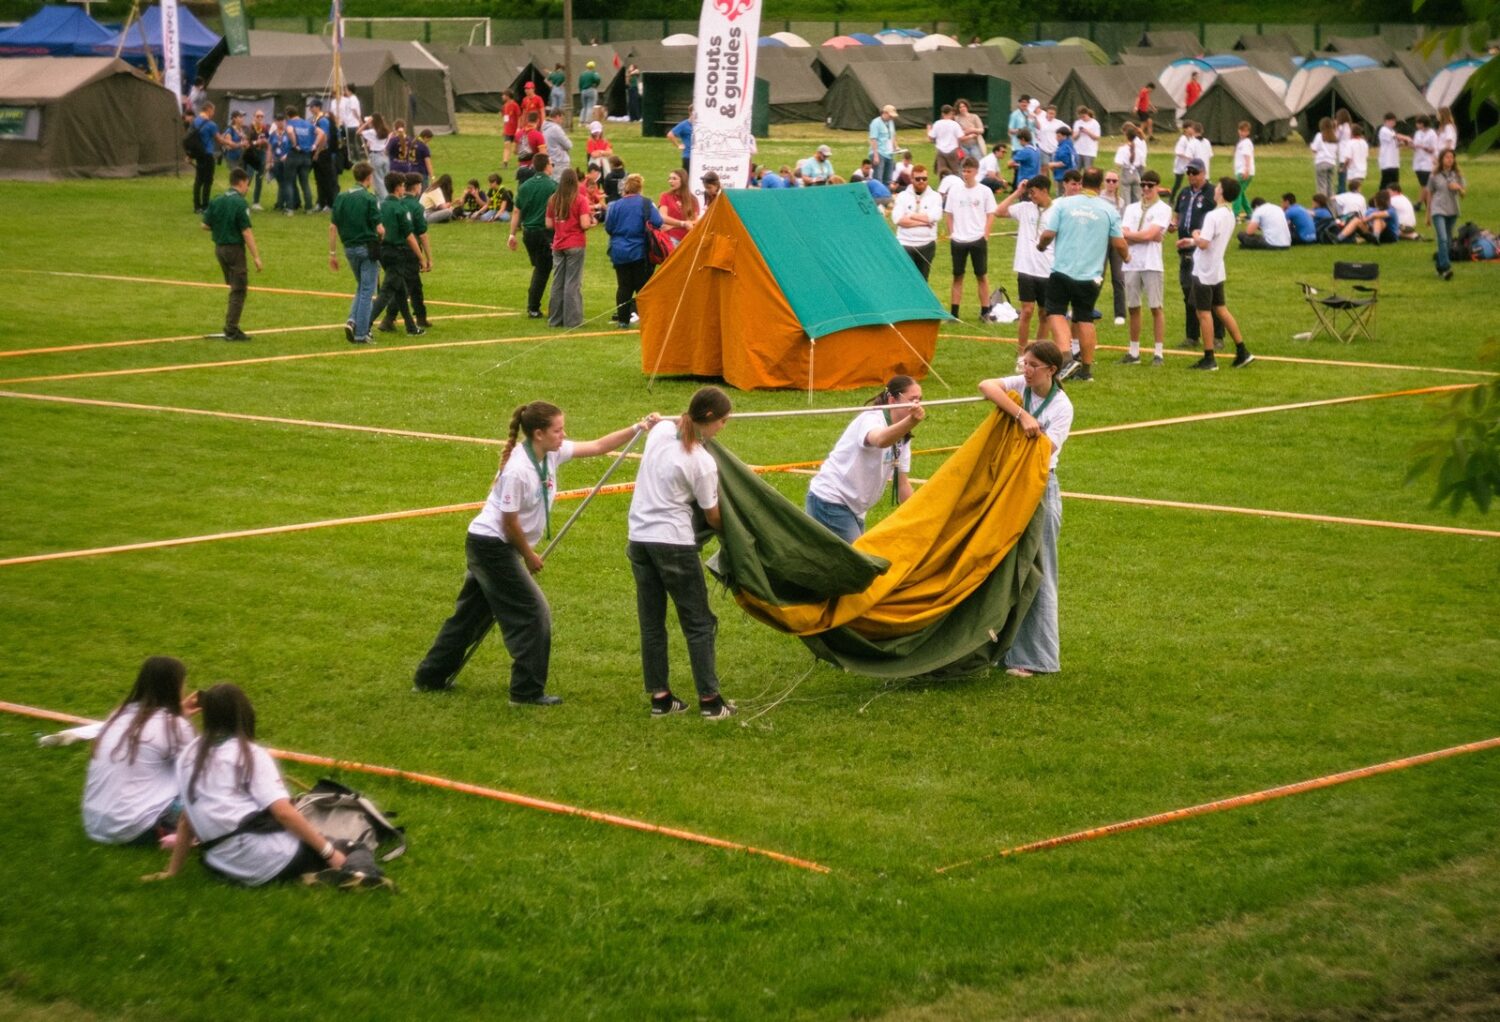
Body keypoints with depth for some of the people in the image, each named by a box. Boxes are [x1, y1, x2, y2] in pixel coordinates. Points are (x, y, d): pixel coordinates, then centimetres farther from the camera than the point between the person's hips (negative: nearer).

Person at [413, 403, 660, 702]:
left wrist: (637, 428, -7)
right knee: (534, 613, -5)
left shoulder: (552, 453, -2)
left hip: (486, 545, 9)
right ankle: (527, 691, 1)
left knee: (473, 613, 19)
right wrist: (529, 555, -6)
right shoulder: (518, 470, -27)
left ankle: (430, 677, 30)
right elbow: (510, 522, -20)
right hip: (492, 545, -9)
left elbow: (597, 446, 2)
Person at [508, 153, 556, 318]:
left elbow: (517, 212, 7)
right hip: (546, 233, -5)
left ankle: (533, 306, 16)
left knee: (538, 268, 20)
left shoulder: (524, 186, 4)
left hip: (528, 232, 5)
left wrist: (512, 234, 12)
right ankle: (533, 308, 2)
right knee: (542, 270, 3)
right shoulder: (553, 186, -9)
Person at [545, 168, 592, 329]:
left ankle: (555, 319, 13)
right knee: (573, 283, -1)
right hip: (575, 246, -4)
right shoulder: (580, 200, -10)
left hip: (558, 246, 4)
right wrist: (591, 221, 5)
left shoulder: (553, 200, 3)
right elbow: (584, 224, -16)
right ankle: (572, 320, -1)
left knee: (557, 283, 11)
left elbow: (549, 224, 5)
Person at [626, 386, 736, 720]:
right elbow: (712, 516, -5)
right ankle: (709, 700, 7)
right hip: (674, 543, -6)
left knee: (651, 623, 13)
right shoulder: (702, 462, -15)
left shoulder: (660, 430, 0)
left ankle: (660, 697, 18)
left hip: (639, 538, 6)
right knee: (698, 623, 6)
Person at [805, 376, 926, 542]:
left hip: (853, 507, 10)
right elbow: (880, 440, -45)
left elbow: (902, 483, 13)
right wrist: (911, 421, -62)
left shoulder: (902, 437, 8)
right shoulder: (871, 419, -18)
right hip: (830, 501, -10)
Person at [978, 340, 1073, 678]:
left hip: (1039, 489, -5)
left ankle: (1035, 657, 4)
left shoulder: (1061, 407, -9)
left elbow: (1043, 451, -16)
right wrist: (1021, 414, -29)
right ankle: (1007, 648, 18)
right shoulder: (1020, 387, 0)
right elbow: (986, 386, -22)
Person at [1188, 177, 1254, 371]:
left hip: (1204, 273, -8)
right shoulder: (1230, 215, 7)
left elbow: (1203, 244, -26)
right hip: (1218, 271, 8)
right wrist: (1195, 240, 20)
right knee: (1221, 310, 15)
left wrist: (1195, 235, -7)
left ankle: (1209, 359, 2)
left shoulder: (1213, 216, -22)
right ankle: (1242, 352, 15)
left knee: (1204, 313, -1)